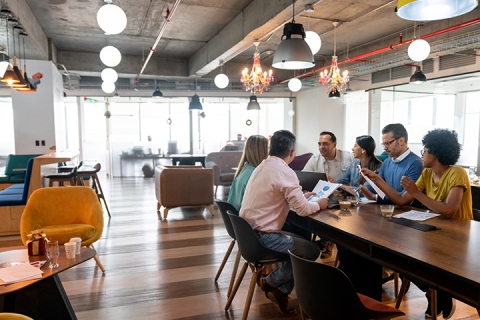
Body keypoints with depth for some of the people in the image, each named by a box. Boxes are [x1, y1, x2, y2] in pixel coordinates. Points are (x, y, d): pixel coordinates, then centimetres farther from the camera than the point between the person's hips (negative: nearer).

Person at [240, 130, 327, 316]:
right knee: (311, 251, 3)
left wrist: (301, 197, 25)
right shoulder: (285, 172, -18)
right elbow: (303, 209, -16)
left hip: (249, 232, 9)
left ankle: (281, 290, 17)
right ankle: (270, 282, 9)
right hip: (261, 237, -9)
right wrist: (319, 204, 4)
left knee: (300, 241, 21)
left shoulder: (262, 167, 10)